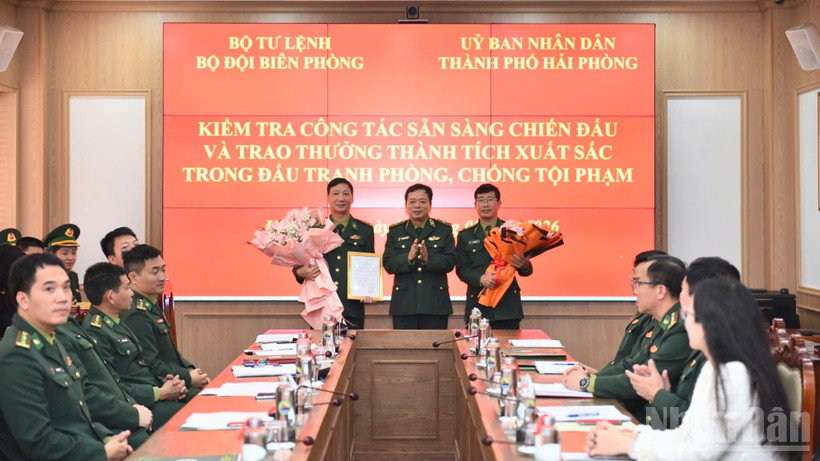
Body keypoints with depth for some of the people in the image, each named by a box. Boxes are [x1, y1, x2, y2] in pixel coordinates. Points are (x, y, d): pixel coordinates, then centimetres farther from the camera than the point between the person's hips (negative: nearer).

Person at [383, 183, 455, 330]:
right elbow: (388, 264, -2)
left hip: (435, 306, 0)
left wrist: (428, 259, -22)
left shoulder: (444, 230, 8)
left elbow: (450, 262, -4)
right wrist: (408, 258, -20)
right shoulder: (395, 231, 10)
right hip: (404, 306, 0)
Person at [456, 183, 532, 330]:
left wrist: (524, 266, -18)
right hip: (478, 306, 0)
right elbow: (461, 269, 3)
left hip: (507, 307, 0)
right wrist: (480, 279, -17)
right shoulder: (465, 236, 13)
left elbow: (527, 271, 7)